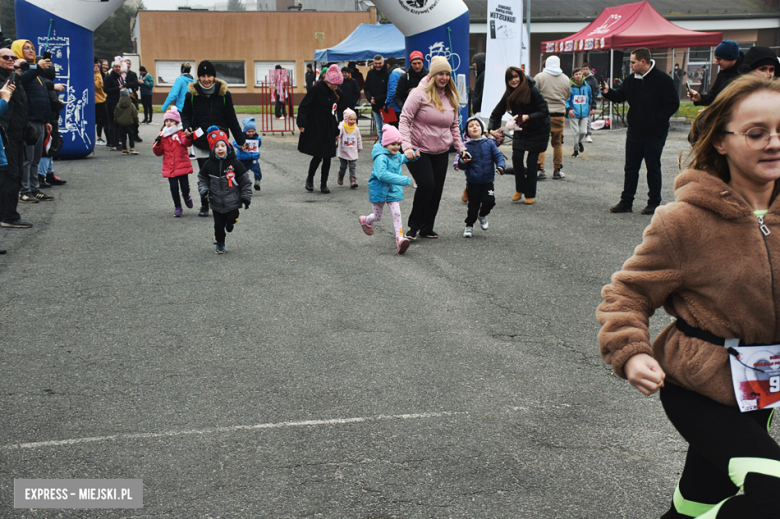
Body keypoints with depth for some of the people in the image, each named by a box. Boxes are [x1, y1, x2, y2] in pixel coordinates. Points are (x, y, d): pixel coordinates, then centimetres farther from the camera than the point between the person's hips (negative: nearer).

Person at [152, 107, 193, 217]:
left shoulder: (181, 133, -3)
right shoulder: (162, 135, 9)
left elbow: (187, 143, -25)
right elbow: (159, 152, 11)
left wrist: (188, 136, -46)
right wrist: (157, 144, -7)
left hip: (182, 166, -3)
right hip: (169, 168, 3)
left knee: (185, 187, 0)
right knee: (174, 188, 1)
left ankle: (186, 196, 34)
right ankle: (177, 207, 16)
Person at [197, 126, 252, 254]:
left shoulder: (235, 163, -8)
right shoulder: (209, 165, -3)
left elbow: (245, 180, -2)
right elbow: (202, 179, 10)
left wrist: (246, 197, -3)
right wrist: (203, 190, -9)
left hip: (232, 202, -2)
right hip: (217, 204, 2)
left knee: (232, 218, -1)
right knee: (219, 224, 9)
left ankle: (229, 223, 37)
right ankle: (220, 243, 32)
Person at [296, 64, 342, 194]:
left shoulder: (332, 93, 10)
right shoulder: (316, 89, -12)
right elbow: (303, 106, -15)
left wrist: (336, 131, 19)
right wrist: (302, 123, -24)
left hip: (328, 129, 7)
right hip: (315, 129, -7)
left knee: (327, 157, 5)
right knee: (317, 156, -5)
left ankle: (324, 184, 14)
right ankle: (310, 179, 18)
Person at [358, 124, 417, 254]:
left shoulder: (396, 155, 1)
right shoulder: (381, 158, -27)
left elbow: (401, 159, 29)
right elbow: (382, 174, -44)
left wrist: (413, 156, 8)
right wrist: (405, 180, -49)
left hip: (393, 190, 5)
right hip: (379, 190, -5)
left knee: (396, 213, -10)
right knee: (378, 216, 14)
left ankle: (399, 238, -11)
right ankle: (365, 220, 48)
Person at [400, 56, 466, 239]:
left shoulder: (451, 97, 9)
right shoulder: (420, 94, -11)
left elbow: (454, 126, 18)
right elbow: (404, 120, -13)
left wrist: (461, 148, 9)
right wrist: (407, 146, -23)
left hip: (441, 152, 6)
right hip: (418, 151, -6)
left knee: (437, 190, 5)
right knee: (426, 184, -18)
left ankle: (427, 228, 19)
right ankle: (414, 225, 0)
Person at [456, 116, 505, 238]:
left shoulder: (489, 144, 1)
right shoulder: (466, 147, -4)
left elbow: (498, 156, 2)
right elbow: (461, 166, -3)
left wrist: (500, 166, -17)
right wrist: (463, 162, -25)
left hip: (487, 182, 1)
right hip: (472, 183, -1)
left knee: (489, 201, -10)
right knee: (473, 205, 2)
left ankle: (482, 215, 23)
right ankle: (469, 225, 23)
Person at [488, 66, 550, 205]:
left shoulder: (532, 91, -22)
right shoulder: (509, 94, -5)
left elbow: (544, 112, -24)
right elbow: (497, 113, -2)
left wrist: (528, 117, -35)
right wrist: (491, 128, -17)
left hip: (538, 131, -5)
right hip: (520, 131, 5)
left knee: (531, 162, -4)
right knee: (516, 158, -6)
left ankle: (530, 194, 11)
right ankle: (520, 189, 14)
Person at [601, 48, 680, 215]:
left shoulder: (662, 79, -12)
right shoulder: (631, 79, 5)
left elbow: (672, 105, -11)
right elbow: (620, 96, 14)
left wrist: (655, 119, -18)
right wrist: (608, 92, -6)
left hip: (655, 134, -5)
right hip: (634, 132, 5)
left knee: (653, 168, 4)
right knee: (630, 168, 8)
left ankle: (654, 203, 14)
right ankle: (626, 201, 15)